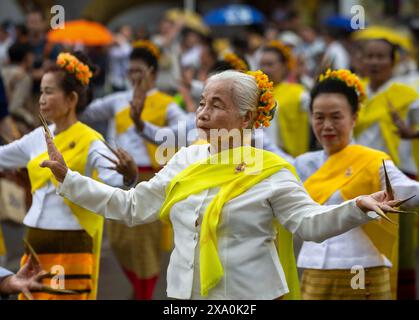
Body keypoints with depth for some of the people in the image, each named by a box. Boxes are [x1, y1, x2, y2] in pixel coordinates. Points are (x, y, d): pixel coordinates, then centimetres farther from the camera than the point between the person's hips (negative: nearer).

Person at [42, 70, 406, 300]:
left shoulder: (269, 172, -6)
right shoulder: (186, 161, 8)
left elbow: (310, 222, -14)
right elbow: (131, 206, 11)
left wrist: (358, 207, -33)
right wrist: (67, 178, 6)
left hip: (251, 294, -5)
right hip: (186, 294, 5)